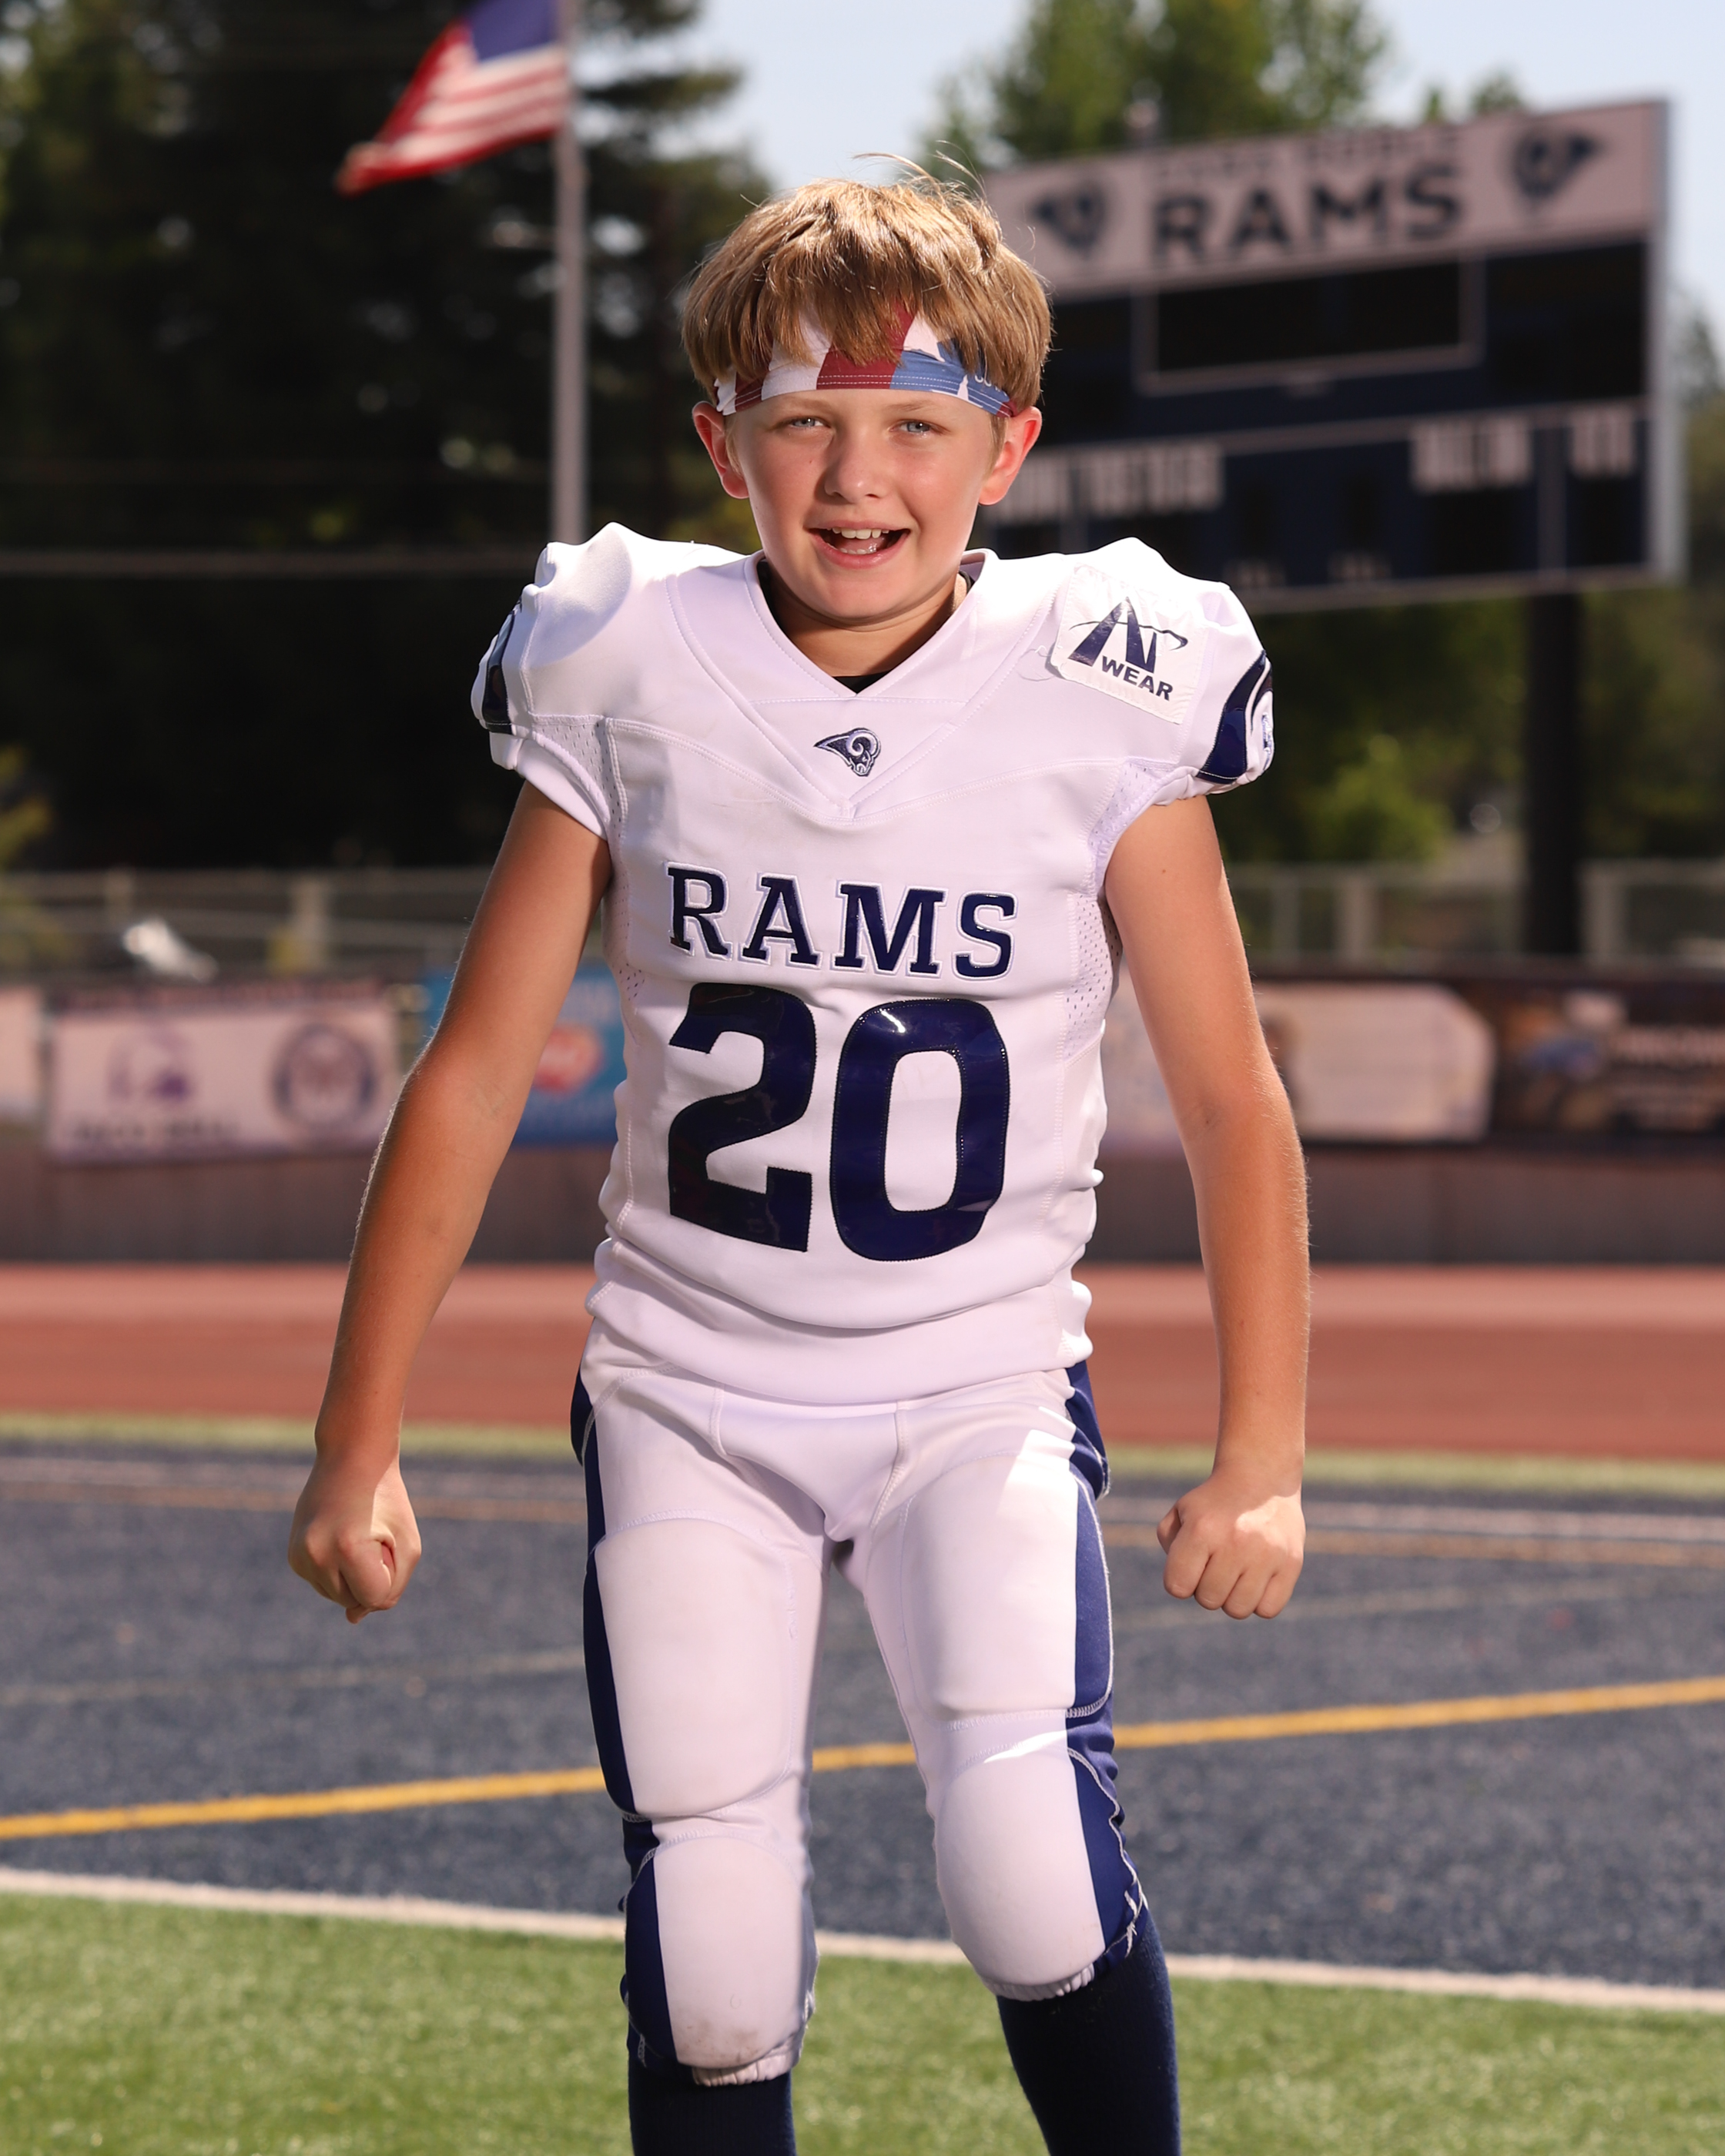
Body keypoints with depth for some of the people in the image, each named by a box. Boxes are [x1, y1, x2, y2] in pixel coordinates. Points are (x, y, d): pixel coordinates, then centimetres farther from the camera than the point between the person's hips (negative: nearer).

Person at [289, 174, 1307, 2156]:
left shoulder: (1100, 702, -9)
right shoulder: (631, 680, -5)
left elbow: (1230, 1103, 0)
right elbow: (473, 1079, 1)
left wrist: (1262, 1452, -5)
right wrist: (357, 1444, 1)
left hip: (982, 1394, -1)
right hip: (690, 1397, 1)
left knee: (1037, 1880, -22)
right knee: (711, 1985, -5)